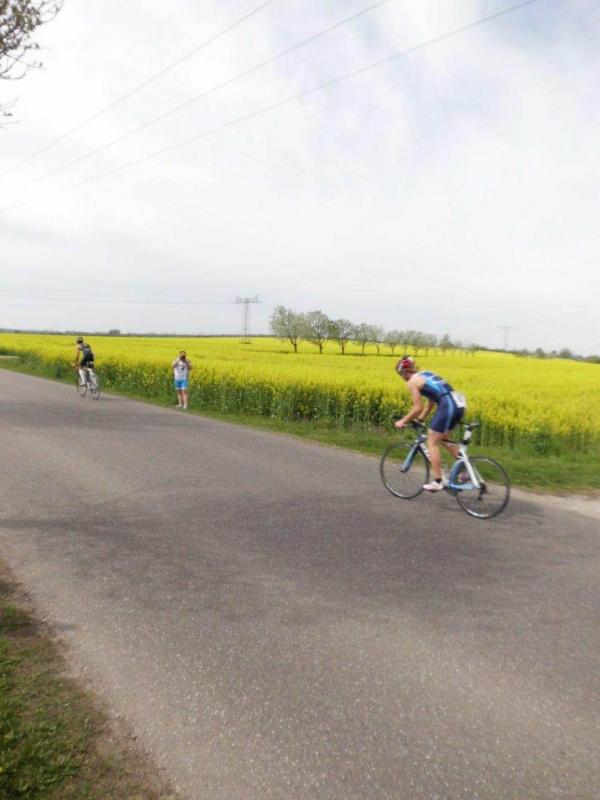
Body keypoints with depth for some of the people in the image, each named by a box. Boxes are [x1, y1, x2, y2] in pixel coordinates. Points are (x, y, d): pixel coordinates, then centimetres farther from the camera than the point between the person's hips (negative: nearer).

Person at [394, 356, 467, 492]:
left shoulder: (412, 382, 0)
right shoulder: (426, 374, 26)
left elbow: (418, 408, -3)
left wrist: (403, 421, 8)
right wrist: (420, 419, 30)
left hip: (447, 406, -9)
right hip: (459, 404, 9)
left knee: (432, 443, 4)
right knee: (442, 438, 27)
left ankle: (437, 482, 7)